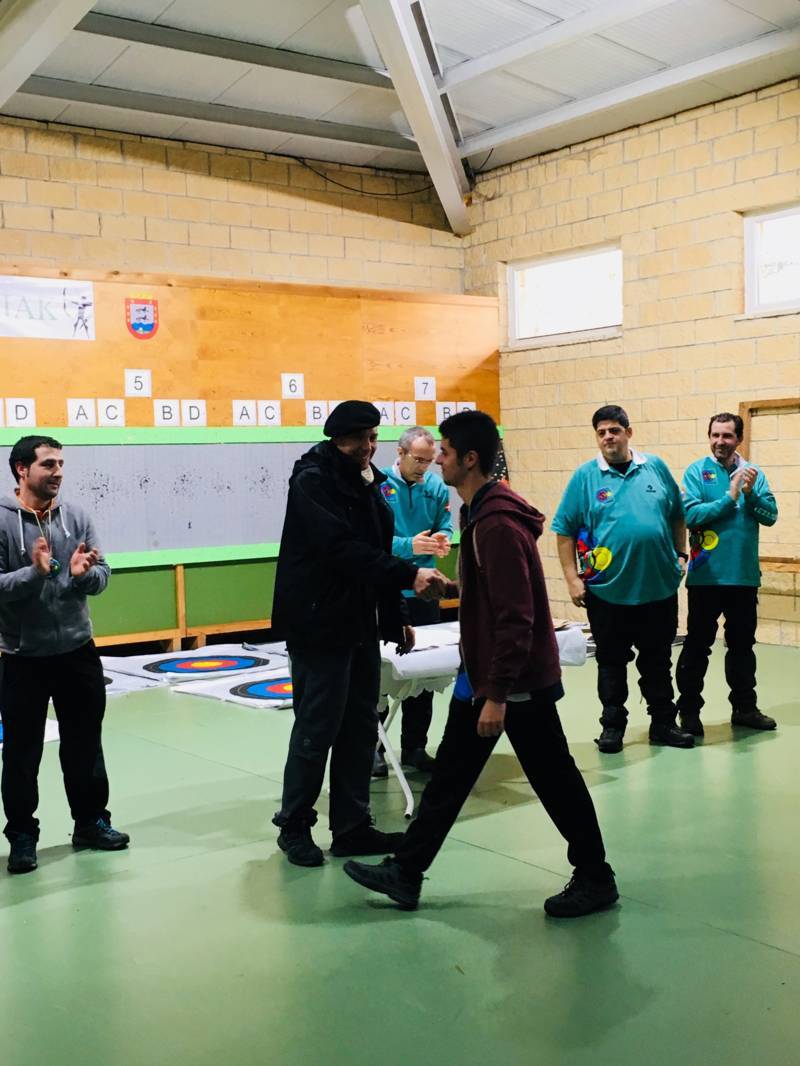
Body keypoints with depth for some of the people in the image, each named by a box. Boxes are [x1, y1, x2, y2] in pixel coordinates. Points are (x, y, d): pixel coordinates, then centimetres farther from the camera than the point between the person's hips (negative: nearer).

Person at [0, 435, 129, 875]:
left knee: (85, 743, 15)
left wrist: (83, 573, -20)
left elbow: (102, 575, 1)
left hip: (78, 652, 4)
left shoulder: (76, 517, 1)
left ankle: (91, 821, 30)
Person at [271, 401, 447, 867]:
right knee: (317, 729, -1)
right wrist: (410, 575, -30)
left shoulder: (367, 482, 13)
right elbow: (342, 550, -24)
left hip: (361, 623, 8)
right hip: (319, 624, -8)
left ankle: (353, 826, 19)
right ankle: (294, 825, 16)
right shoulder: (312, 480, -13)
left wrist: (395, 616, 16)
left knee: (361, 728, 10)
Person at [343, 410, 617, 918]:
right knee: (450, 772, 14)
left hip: (520, 679, -10)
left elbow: (515, 618, -26)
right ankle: (405, 872, 23)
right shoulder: (479, 512, 8)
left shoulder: (499, 524, -24)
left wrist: (498, 693, -24)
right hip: (484, 672, 10)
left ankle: (596, 878, 23)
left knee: (554, 778, 5)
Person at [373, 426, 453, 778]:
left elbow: (445, 525, 10)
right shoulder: (377, 484, -11)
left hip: (424, 590, 5)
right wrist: (410, 546, -25)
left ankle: (414, 748, 24)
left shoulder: (436, 486, 3)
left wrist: (442, 538, -13)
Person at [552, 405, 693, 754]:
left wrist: (681, 555, 7)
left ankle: (663, 724, 26)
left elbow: (677, 516, 14)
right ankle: (612, 726, 22)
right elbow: (564, 531, -3)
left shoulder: (656, 468, 4)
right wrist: (572, 578, -8)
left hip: (659, 587, 2)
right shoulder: (585, 476, -3)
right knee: (611, 663, 10)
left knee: (658, 661, 13)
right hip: (607, 591, -2)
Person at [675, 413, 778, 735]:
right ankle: (689, 710, 12)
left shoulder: (753, 473, 4)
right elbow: (691, 515, -17)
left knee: (742, 644, 15)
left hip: (745, 575, 4)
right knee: (698, 644, 3)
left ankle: (744, 707, 28)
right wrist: (730, 497, -19)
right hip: (707, 575, -3)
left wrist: (750, 493, -19)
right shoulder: (696, 471, -5)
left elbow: (770, 516, -3)